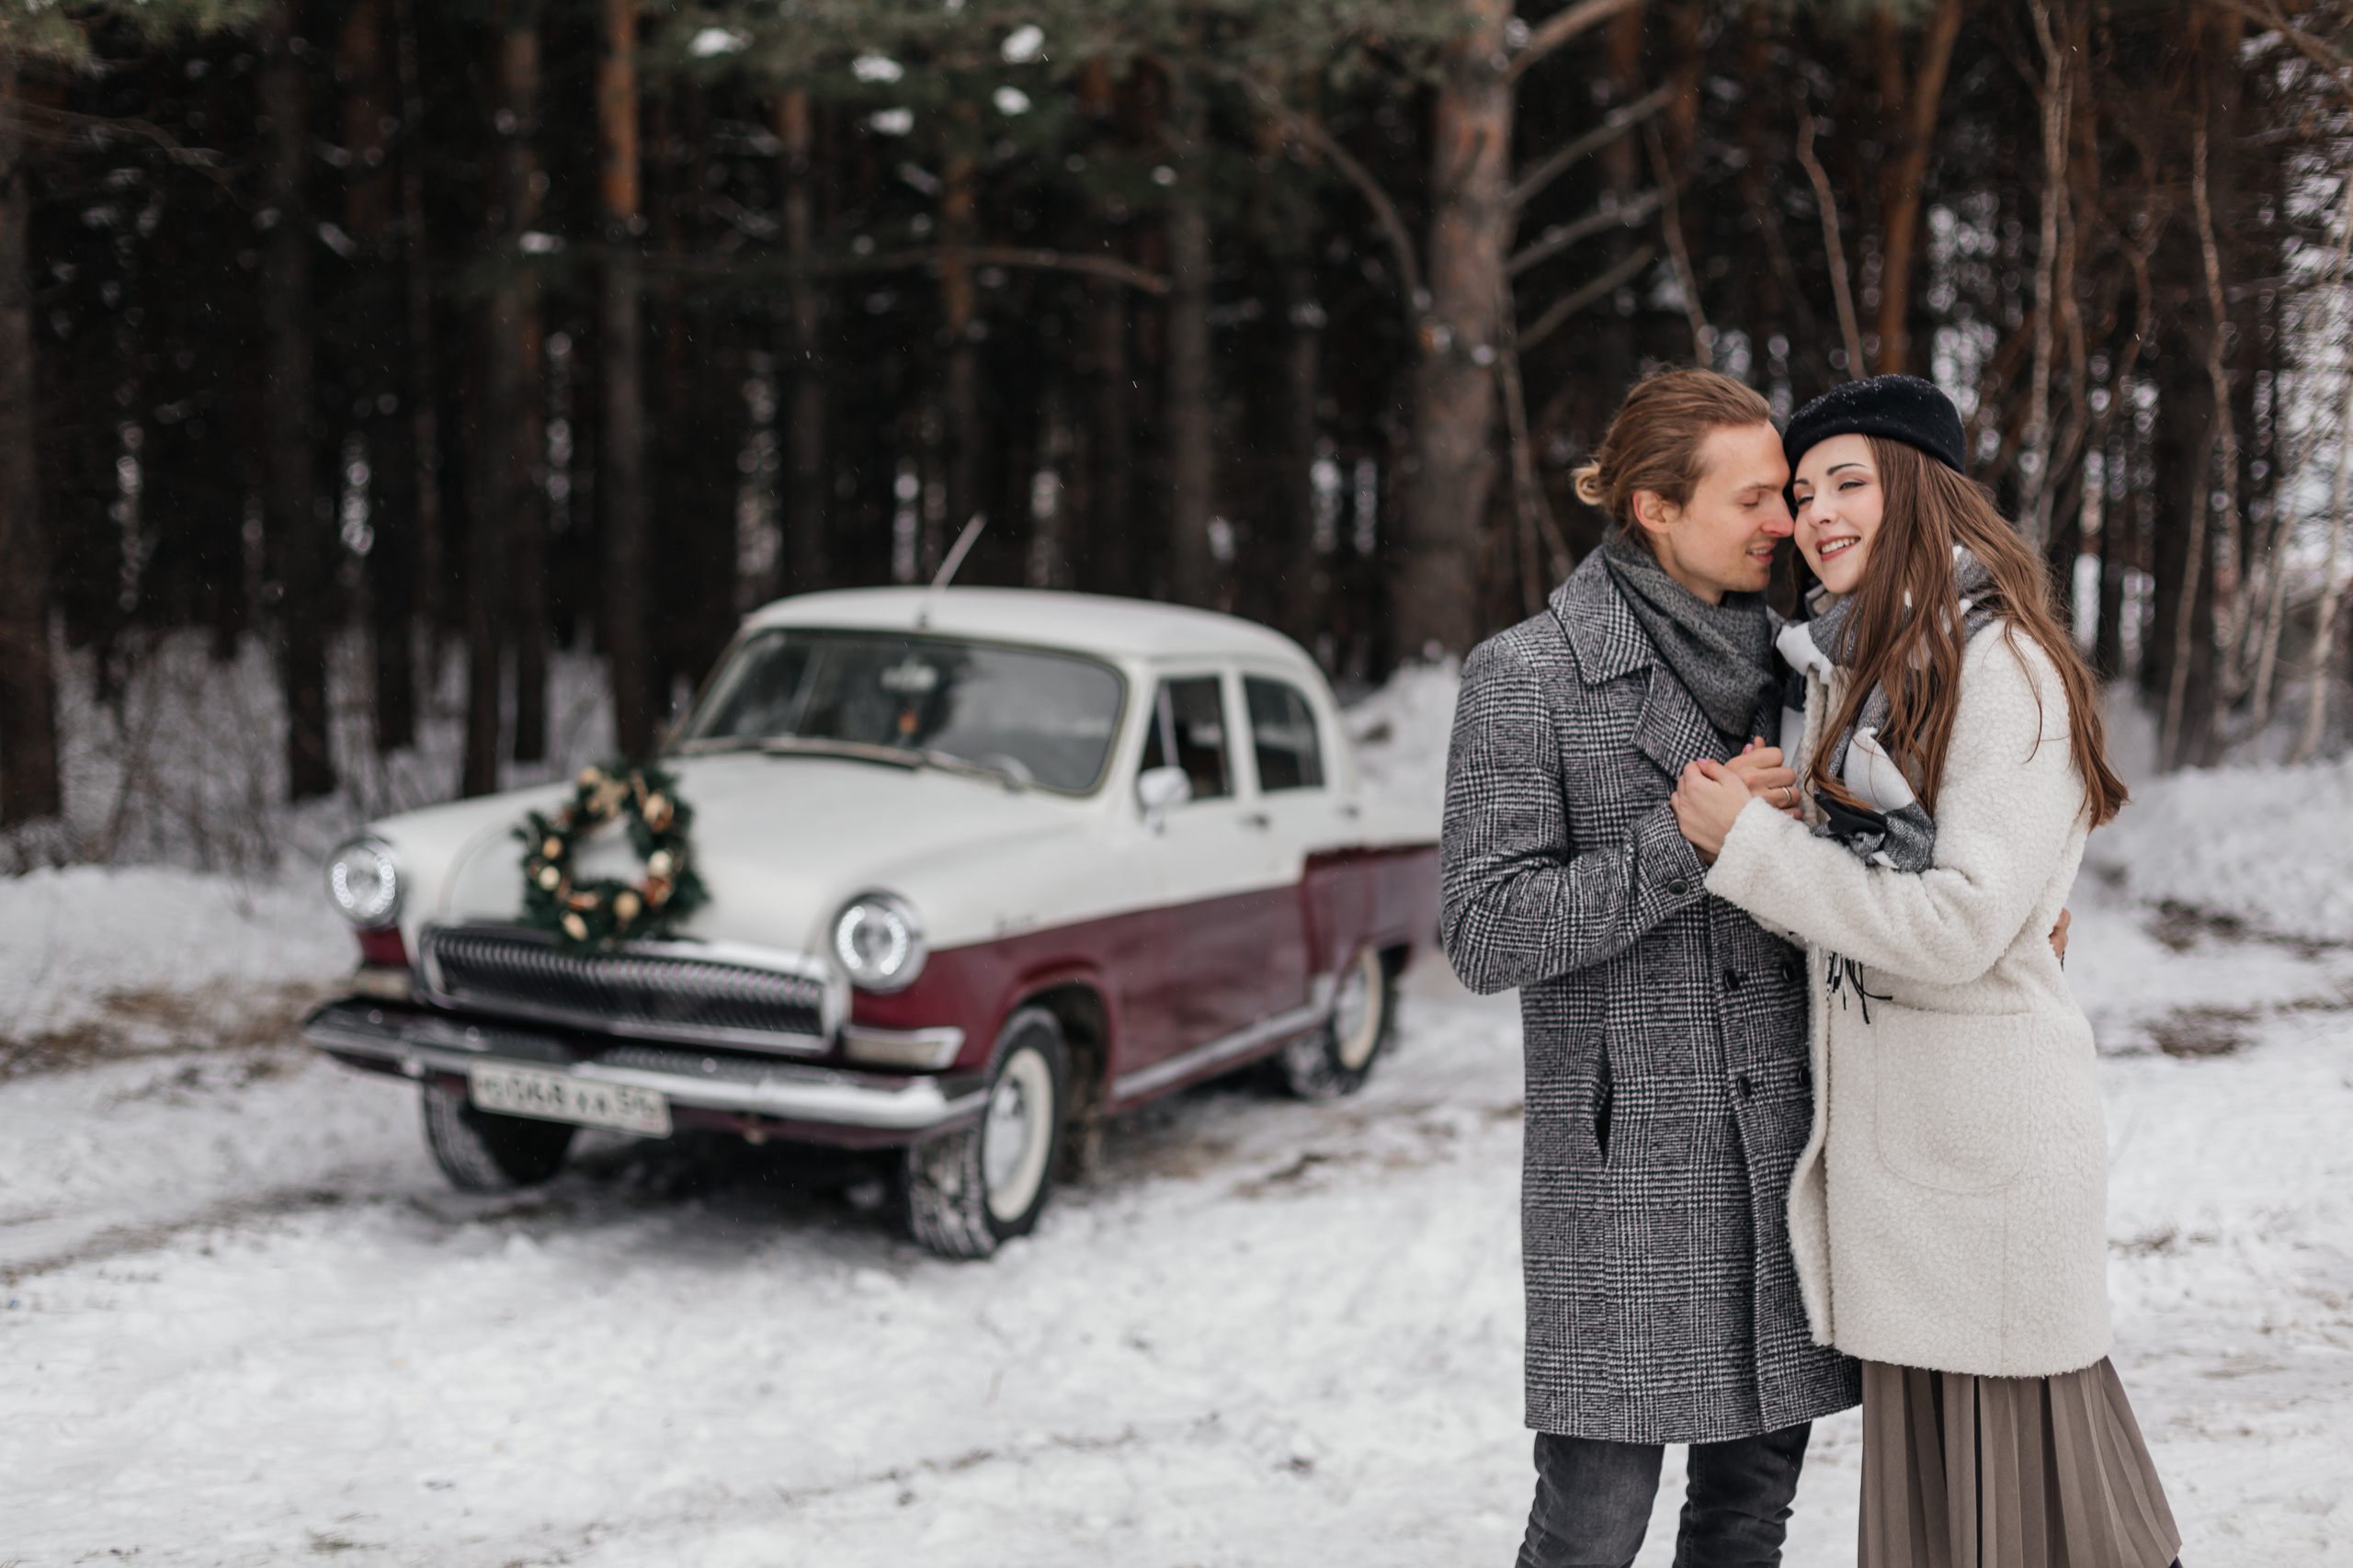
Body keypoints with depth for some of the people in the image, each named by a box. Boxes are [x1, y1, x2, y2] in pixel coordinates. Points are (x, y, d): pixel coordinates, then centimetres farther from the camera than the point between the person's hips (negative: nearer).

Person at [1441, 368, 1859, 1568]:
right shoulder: (1525, 676, -8)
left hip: (1781, 1145, 6)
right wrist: (1689, 837, -19)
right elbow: (1486, 936, -14)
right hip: (1628, 1161, -6)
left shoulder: (1770, 661, 10)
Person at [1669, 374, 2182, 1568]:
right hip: (1878, 1125, 8)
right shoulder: (1843, 672, 14)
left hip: (1986, 1127, -8)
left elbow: (1963, 926, -19)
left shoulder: (2006, 666, -11)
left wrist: (1748, 840, -14)